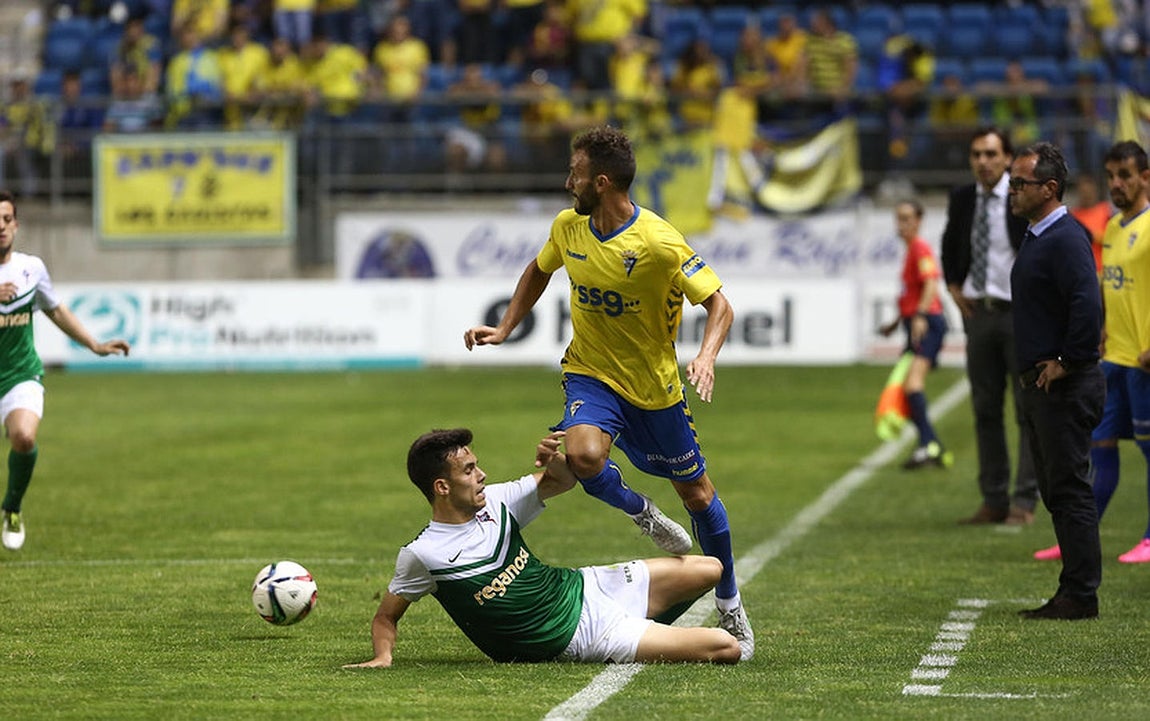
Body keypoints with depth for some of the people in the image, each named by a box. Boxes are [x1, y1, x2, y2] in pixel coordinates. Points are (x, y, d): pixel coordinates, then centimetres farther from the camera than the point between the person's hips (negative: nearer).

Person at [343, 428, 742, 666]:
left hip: (584, 588, 7)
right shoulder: (421, 556, -18)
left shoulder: (494, 502, 0)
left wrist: (553, 459, -12)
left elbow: (563, 481, 12)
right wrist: (383, 656, -23)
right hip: (574, 643, -7)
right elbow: (386, 616, -4)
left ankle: (652, 636, 25)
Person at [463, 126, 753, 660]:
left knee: (695, 493, 9)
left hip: (654, 385, -2)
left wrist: (706, 357, -35)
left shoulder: (659, 244, -23)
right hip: (590, 373, 3)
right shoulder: (569, 226, -7)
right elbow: (538, 272, 15)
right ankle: (641, 514, 5)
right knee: (583, 455, -30)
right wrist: (504, 329, 7)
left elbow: (718, 303, -18)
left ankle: (730, 606, 31)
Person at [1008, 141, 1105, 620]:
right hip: (1038, 384, 10)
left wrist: (1068, 362, -20)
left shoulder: (1066, 239, -16)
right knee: (1057, 491, 12)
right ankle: (1072, 594, 17)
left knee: (1069, 490, -7)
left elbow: (1088, 303, -29)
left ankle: (1081, 597, -4)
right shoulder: (1036, 238, 16)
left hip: (1064, 386, -10)